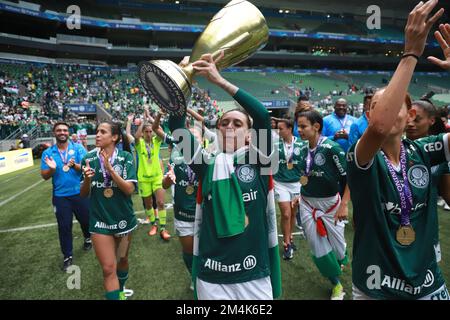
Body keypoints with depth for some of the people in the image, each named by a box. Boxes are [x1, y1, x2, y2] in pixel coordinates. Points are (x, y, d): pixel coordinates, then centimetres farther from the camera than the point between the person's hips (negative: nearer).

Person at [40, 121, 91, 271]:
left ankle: (88, 238, 46)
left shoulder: (78, 148, -4)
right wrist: (52, 169, -22)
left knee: (86, 219, 15)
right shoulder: (48, 153, 0)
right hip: (60, 196, 1)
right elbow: (44, 176, -1)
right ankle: (67, 256, 23)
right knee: (64, 226, 7)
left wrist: (75, 165, -32)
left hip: (80, 193, 0)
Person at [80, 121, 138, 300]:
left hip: (123, 218, 0)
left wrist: (110, 169, -28)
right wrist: (87, 179, -20)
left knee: (122, 260, 21)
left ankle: (120, 291, 48)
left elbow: (129, 189, -18)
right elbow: (84, 194, 1)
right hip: (100, 221, 0)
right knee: (108, 268, -2)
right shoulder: (89, 159, -5)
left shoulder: (125, 157, -11)